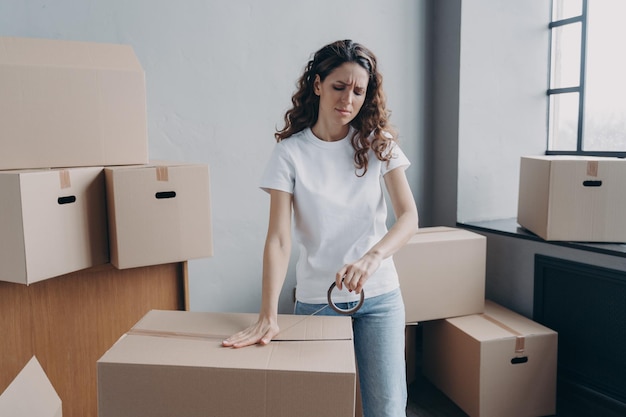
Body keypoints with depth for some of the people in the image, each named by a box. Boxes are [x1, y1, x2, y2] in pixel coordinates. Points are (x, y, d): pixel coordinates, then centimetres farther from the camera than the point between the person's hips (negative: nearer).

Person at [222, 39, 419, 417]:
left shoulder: (378, 142, -1)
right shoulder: (291, 151, -7)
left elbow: (409, 216, -10)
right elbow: (279, 239, -14)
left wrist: (373, 256, -30)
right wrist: (269, 315, -24)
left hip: (379, 295, 1)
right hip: (317, 299, -1)